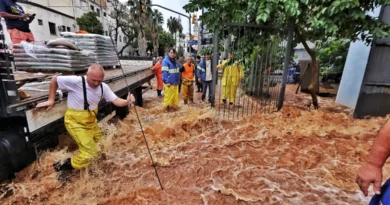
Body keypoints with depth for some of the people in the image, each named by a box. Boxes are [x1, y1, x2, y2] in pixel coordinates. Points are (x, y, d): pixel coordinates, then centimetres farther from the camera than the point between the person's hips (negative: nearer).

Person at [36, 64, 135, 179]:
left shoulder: (103, 87, -9)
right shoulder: (76, 81, -25)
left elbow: (116, 101, -15)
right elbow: (54, 80, -10)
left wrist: (127, 102, -36)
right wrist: (51, 100, -7)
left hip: (91, 121, 6)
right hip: (75, 122, -6)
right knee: (90, 152, -8)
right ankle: (64, 167, 15)